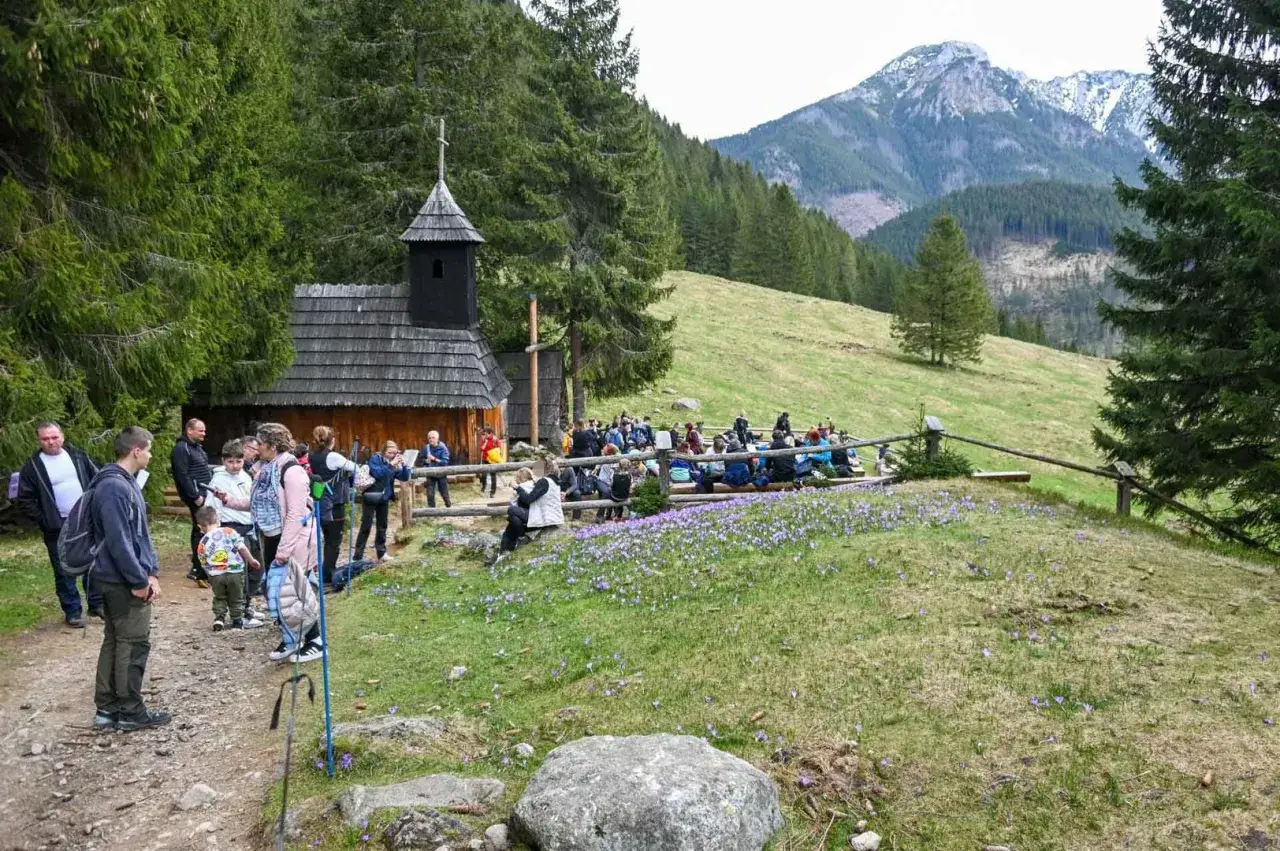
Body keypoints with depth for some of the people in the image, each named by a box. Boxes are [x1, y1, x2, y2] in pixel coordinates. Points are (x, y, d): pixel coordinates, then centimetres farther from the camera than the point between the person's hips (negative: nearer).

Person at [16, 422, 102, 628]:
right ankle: (72, 611, 14)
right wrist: (43, 521, -11)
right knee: (64, 571, 4)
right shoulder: (33, 466, -5)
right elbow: (25, 500, -3)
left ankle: (97, 603, 23)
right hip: (58, 528, -3)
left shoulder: (77, 456, 3)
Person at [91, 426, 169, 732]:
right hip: (123, 582, -10)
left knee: (115, 642, 14)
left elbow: (141, 533, 16)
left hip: (119, 580, 10)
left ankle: (107, 709, 22)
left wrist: (151, 572, 9)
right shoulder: (114, 488, -20)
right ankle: (130, 712, 8)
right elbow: (118, 541, -24)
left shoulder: (127, 483, 13)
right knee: (134, 645, -1)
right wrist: (140, 581, -17)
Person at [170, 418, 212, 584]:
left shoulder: (197, 447, 19)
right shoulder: (181, 449, -11)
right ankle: (201, 573, -12)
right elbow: (183, 476, -18)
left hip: (206, 494, 10)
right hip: (197, 497, -10)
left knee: (199, 530, 15)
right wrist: (195, 496, -19)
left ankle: (197, 568, 23)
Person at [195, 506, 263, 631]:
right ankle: (237, 621, 22)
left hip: (215, 575, 1)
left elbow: (204, 564, 7)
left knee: (219, 598, 22)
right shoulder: (229, 531, -3)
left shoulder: (203, 543, 2)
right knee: (236, 598, 15)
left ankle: (219, 619, 11)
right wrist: (252, 560, 4)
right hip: (235, 572, -1)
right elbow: (242, 548, -6)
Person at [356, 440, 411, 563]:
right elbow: (377, 473, -27)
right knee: (366, 526, -5)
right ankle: (358, 556, -3)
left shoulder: (395, 464, 4)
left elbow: (405, 478, -1)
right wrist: (391, 464, -31)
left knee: (382, 526, 12)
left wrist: (403, 465, -16)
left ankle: (381, 553, 22)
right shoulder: (375, 459, -11)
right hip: (371, 497, -6)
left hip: (384, 498, 6)